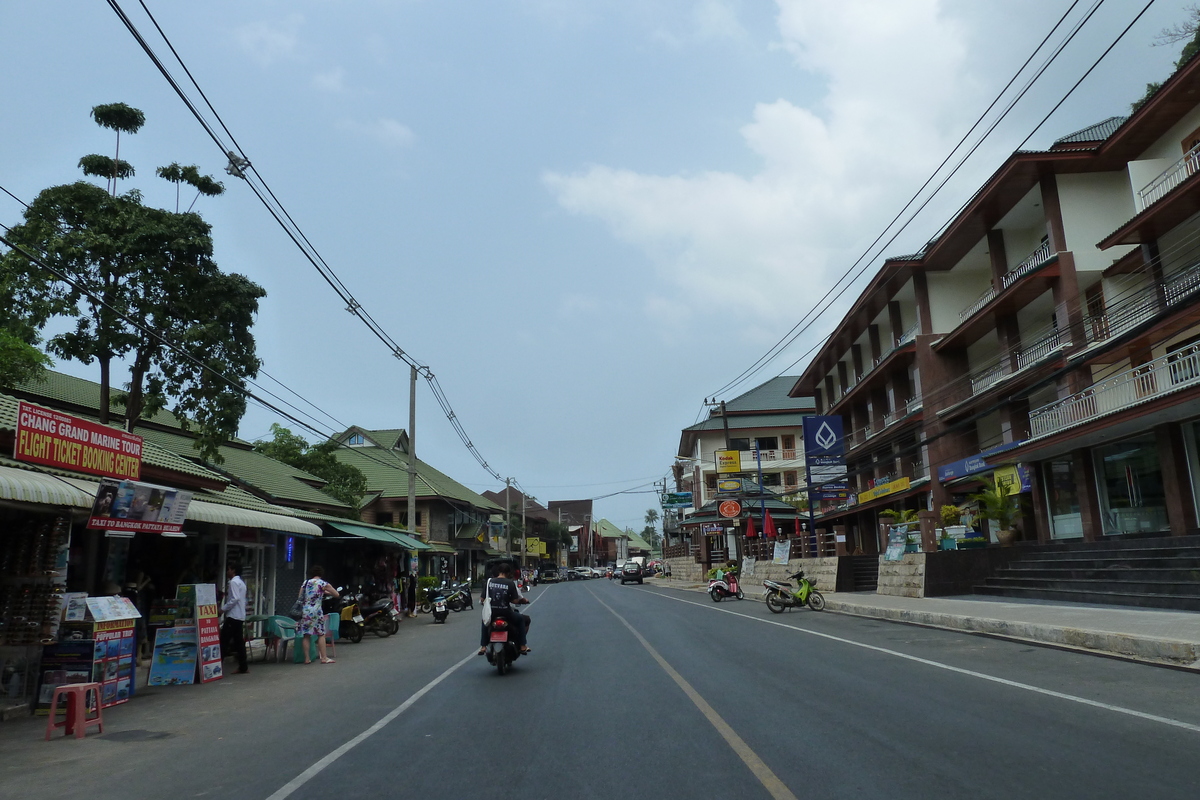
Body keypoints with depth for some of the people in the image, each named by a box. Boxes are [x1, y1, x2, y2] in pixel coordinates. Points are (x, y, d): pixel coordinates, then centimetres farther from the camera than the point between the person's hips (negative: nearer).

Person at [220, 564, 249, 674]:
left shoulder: (233, 582, -9)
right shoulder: (241, 582, 19)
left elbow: (235, 599, -19)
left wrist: (223, 608, -13)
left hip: (232, 616, -9)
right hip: (240, 616, 9)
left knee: (224, 641, -7)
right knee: (239, 641, 8)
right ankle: (243, 667, 8)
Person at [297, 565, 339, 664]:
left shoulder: (305, 583, 10)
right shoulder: (323, 583, 0)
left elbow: (300, 598, 13)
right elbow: (336, 594, 5)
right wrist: (325, 592, 20)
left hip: (305, 611, 4)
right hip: (316, 611, -4)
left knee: (306, 635, 7)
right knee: (321, 634, 3)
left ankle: (307, 658, 8)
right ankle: (324, 658, 2)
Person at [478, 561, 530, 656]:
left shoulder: (489, 581, 1)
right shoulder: (510, 583, -7)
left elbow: (482, 599, 2)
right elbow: (515, 601, -10)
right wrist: (524, 600, 11)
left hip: (491, 612, 3)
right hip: (506, 612, -3)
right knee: (524, 619, 22)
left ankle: (483, 647, 25)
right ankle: (522, 646, 16)